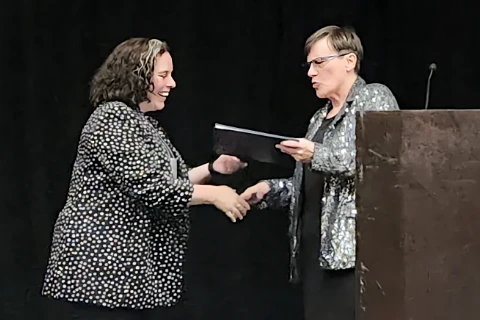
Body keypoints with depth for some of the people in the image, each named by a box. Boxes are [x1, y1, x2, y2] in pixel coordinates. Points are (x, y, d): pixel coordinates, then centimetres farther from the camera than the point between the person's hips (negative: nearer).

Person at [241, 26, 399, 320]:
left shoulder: (375, 98, 0)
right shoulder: (320, 118, 22)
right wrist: (269, 190, 7)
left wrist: (318, 155, -20)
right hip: (314, 248, 7)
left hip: (356, 249, -7)